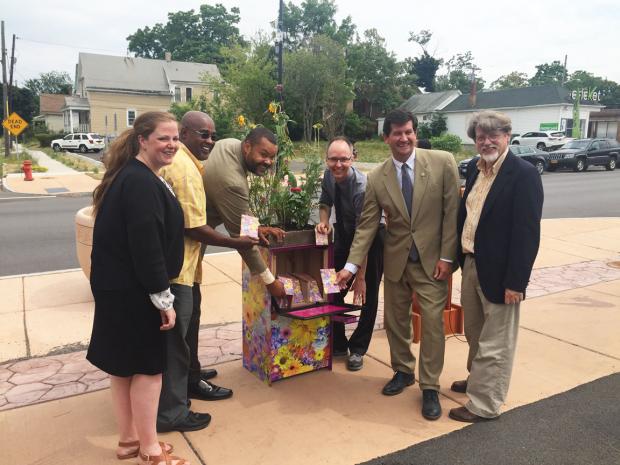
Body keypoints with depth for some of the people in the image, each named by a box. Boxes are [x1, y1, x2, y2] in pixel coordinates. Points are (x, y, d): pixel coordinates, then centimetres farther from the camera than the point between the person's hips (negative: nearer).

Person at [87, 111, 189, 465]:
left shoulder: (139, 177, 14)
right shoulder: (141, 183, -20)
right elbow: (145, 246, -25)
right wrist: (163, 298, -21)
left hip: (120, 285, 10)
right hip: (132, 289, -10)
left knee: (124, 364, 17)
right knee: (148, 365, 2)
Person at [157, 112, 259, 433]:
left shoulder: (183, 162, 13)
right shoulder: (184, 169, -20)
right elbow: (195, 228, -23)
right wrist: (236, 243, -12)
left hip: (182, 263, 11)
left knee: (187, 326, 24)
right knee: (174, 336, 0)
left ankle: (190, 382, 43)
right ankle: (170, 412, 14)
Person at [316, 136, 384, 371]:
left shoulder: (362, 186, -33)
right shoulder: (329, 176, -13)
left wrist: (361, 276, -30)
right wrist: (324, 220, -16)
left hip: (371, 238, -6)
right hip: (343, 235, 6)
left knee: (367, 295, 2)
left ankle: (358, 349, 19)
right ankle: (337, 344, 23)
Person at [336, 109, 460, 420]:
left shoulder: (442, 162, -9)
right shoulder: (376, 178, -4)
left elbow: (452, 211, -7)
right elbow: (366, 225, -3)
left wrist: (447, 256, -10)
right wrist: (351, 265, -10)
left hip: (432, 258, -2)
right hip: (396, 258, 3)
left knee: (432, 322, 0)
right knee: (395, 320, 14)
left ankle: (430, 387, 18)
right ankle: (403, 371, 38)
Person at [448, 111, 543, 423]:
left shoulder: (524, 174, -16)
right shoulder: (474, 168, 6)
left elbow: (527, 233, -19)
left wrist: (515, 282, -20)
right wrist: (460, 258, 8)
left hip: (498, 272, -7)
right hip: (471, 265, 8)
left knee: (495, 344, 7)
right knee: (475, 335, 25)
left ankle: (484, 405, 21)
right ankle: (477, 380, 46)